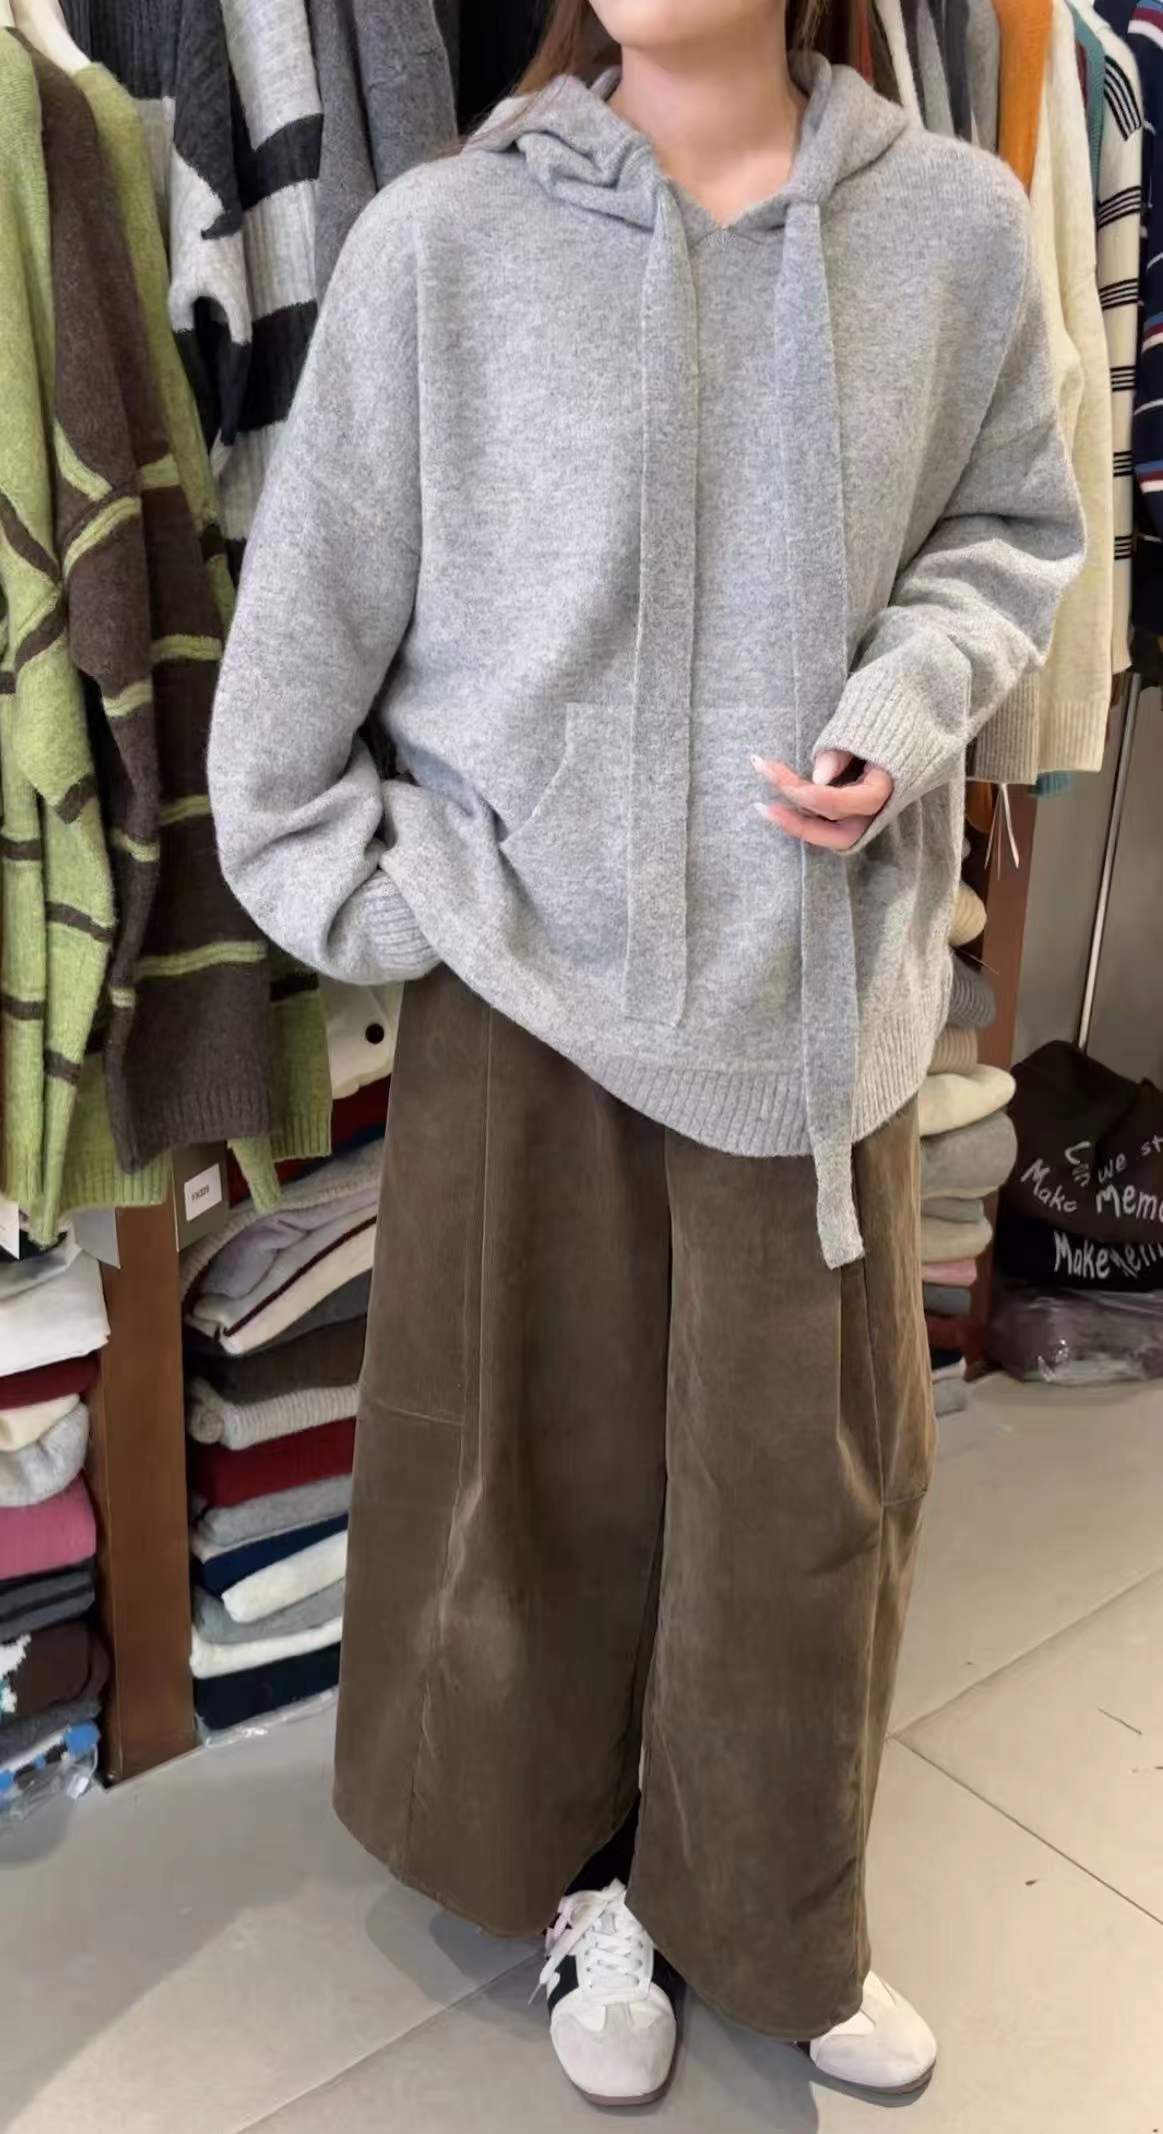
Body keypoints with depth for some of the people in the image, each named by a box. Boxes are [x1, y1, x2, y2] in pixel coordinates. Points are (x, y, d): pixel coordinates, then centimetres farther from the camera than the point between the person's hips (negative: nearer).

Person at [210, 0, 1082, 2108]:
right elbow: (310, 609, -1)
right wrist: (361, 894, -1)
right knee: (550, 1465, 13)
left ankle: (775, 1923, 40)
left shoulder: (954, 226, -2)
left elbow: (1010, 530, 10)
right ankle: (584, 1883, 41)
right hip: (529, 985, -1)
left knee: (808, 1481, 12)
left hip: (820, 979, 2)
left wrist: (909, 710, -9)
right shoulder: (442, 239, -7)